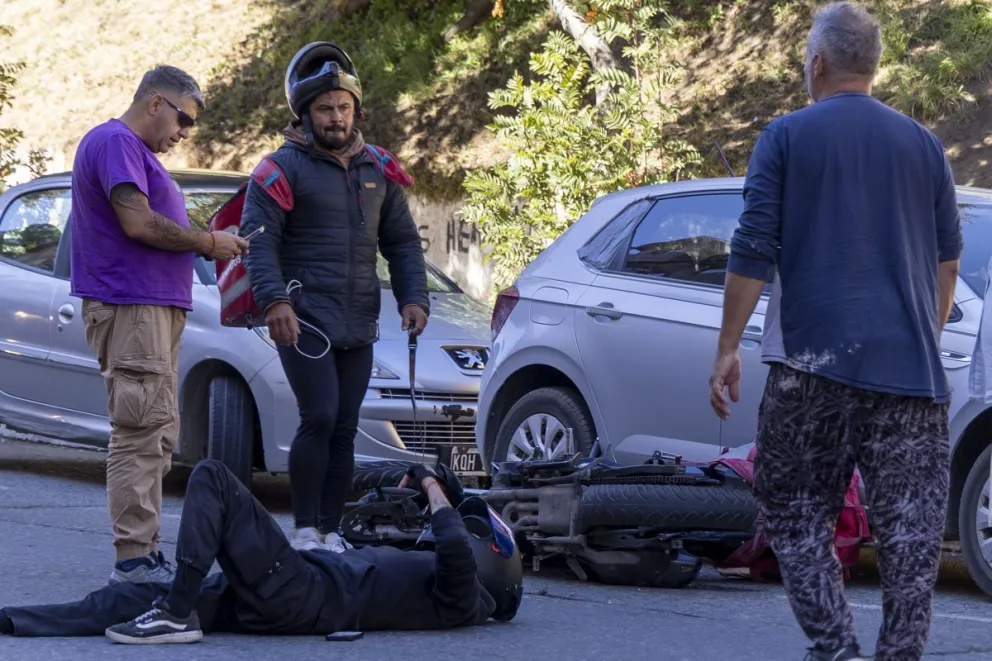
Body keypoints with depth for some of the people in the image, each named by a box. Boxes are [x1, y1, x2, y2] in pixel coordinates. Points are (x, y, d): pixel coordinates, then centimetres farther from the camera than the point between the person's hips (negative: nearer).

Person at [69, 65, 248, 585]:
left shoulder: (137, 151, 24)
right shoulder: (115, 142, -10)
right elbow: (137, 222, -20)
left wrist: (208, 245, 10)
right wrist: (207, 243, -10)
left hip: (154, 308, 11)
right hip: (131, 308, -11)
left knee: (157, 438, 13)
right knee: (141, 436, -13)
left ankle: (146, 552, 16)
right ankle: (133, 559, -14)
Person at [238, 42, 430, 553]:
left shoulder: (378, 170, 13)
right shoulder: (283, 168, -4)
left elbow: (401, 242, 19)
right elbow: (258, 239, -11)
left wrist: (413, 297, 4)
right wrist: (273, 299, -26)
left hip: (358, 323, 6)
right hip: (303, 319, -5)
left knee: (344, 431, 6)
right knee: (319, 420, -16)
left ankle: (331, 533, 13)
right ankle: (305, 531, -8)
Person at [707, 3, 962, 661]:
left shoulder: (787, 137, 0)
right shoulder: (923, 144, 10)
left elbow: (753, 252, -4)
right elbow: (947, 259, 18)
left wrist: (728, 349, 0)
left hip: (812, 360, -2)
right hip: (907, 362, 2)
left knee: (797, 515, 7)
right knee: (910, 525, 4)